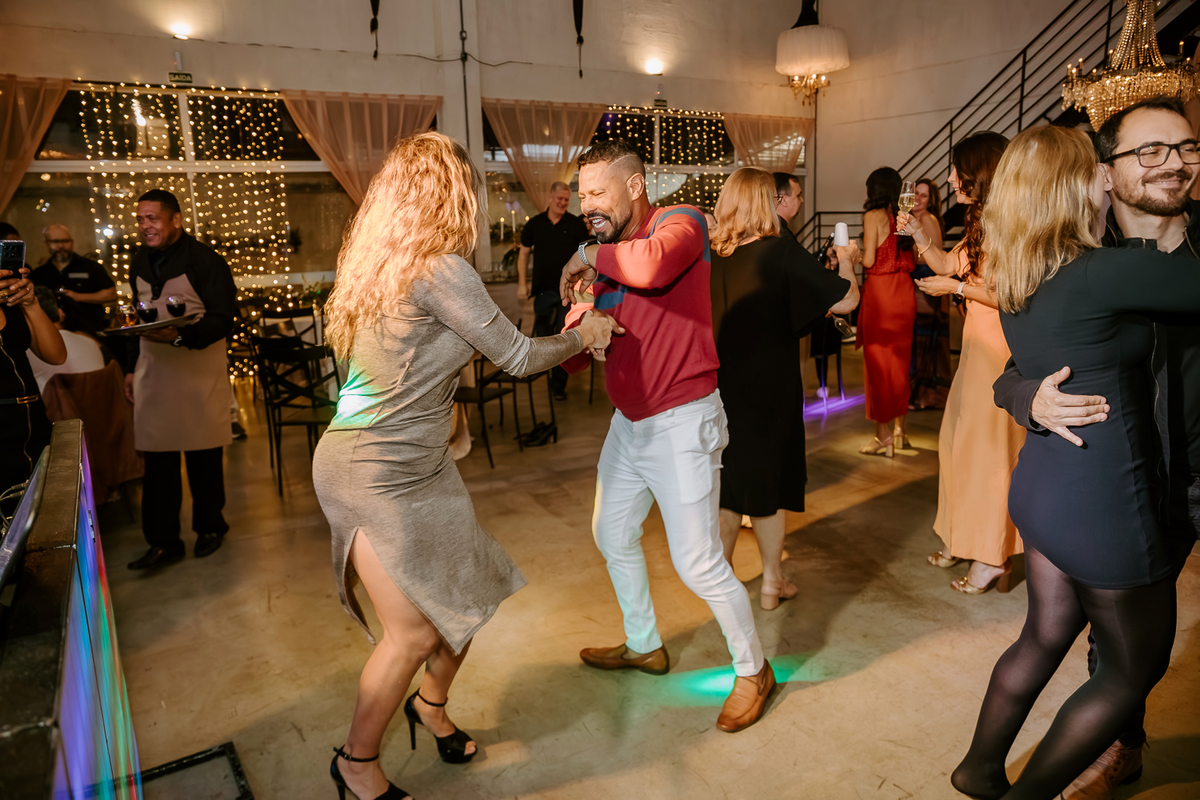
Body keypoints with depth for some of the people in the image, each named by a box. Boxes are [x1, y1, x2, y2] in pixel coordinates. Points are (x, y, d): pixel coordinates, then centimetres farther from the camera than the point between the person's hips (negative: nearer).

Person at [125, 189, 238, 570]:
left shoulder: (205, 260, -10)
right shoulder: (139, 261, 13)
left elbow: (223, 318, -15)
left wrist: (180, 335, -30)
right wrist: (132, 367, 17)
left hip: (199, 371, -6)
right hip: (153, 371, 6)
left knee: (203, 455, 5)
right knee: (157, 456, 5)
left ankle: (209, 526, 24)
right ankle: (163, 541, 14)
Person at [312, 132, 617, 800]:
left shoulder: (386, 263, 8)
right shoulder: (440, 269, -20)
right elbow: (517, 356, -13)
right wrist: (583, 336, 6)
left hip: (420, 464, 9)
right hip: (374, 474, -9)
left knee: (468, 596, 15)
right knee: (415, 631, 1)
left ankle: (431, 704, 40)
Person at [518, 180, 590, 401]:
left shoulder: (576, 224, 1)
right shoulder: (534, 224, 5)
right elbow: (524, 253, 11)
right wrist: (522, 283, 5)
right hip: (543, 289, 2)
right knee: (541, 335, 9)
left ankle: (559, 385, 9)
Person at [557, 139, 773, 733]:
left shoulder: (681, 222, -13)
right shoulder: (607, 256, 8)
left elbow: (650, 265, -38)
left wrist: (591, 255, -19)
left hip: (682, 421, -9)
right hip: (628, 421, 9)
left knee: (698, 564, -3)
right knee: (613, 537, 21)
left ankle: (752, 670, 23)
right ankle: (644, 645, 44)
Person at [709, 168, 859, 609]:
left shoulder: (708, 254, -2)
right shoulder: (781, 250, -14)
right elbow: (846, 299, -13)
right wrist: (845, 261, 6)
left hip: (720, 386, 4)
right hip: (767, 388, -4)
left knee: (727, 479, 15)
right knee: (768, 480, 10)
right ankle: (772, 582, 23)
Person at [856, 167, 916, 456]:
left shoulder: (873, 216, -8)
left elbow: (869, 260, -14)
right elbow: (912, 260, 8)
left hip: (880, 291, -6)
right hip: (904, 291, 6)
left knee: (878, 362, 1)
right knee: (900, 360, 16)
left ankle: (884, 437, 5)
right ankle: (900, 430, 26)